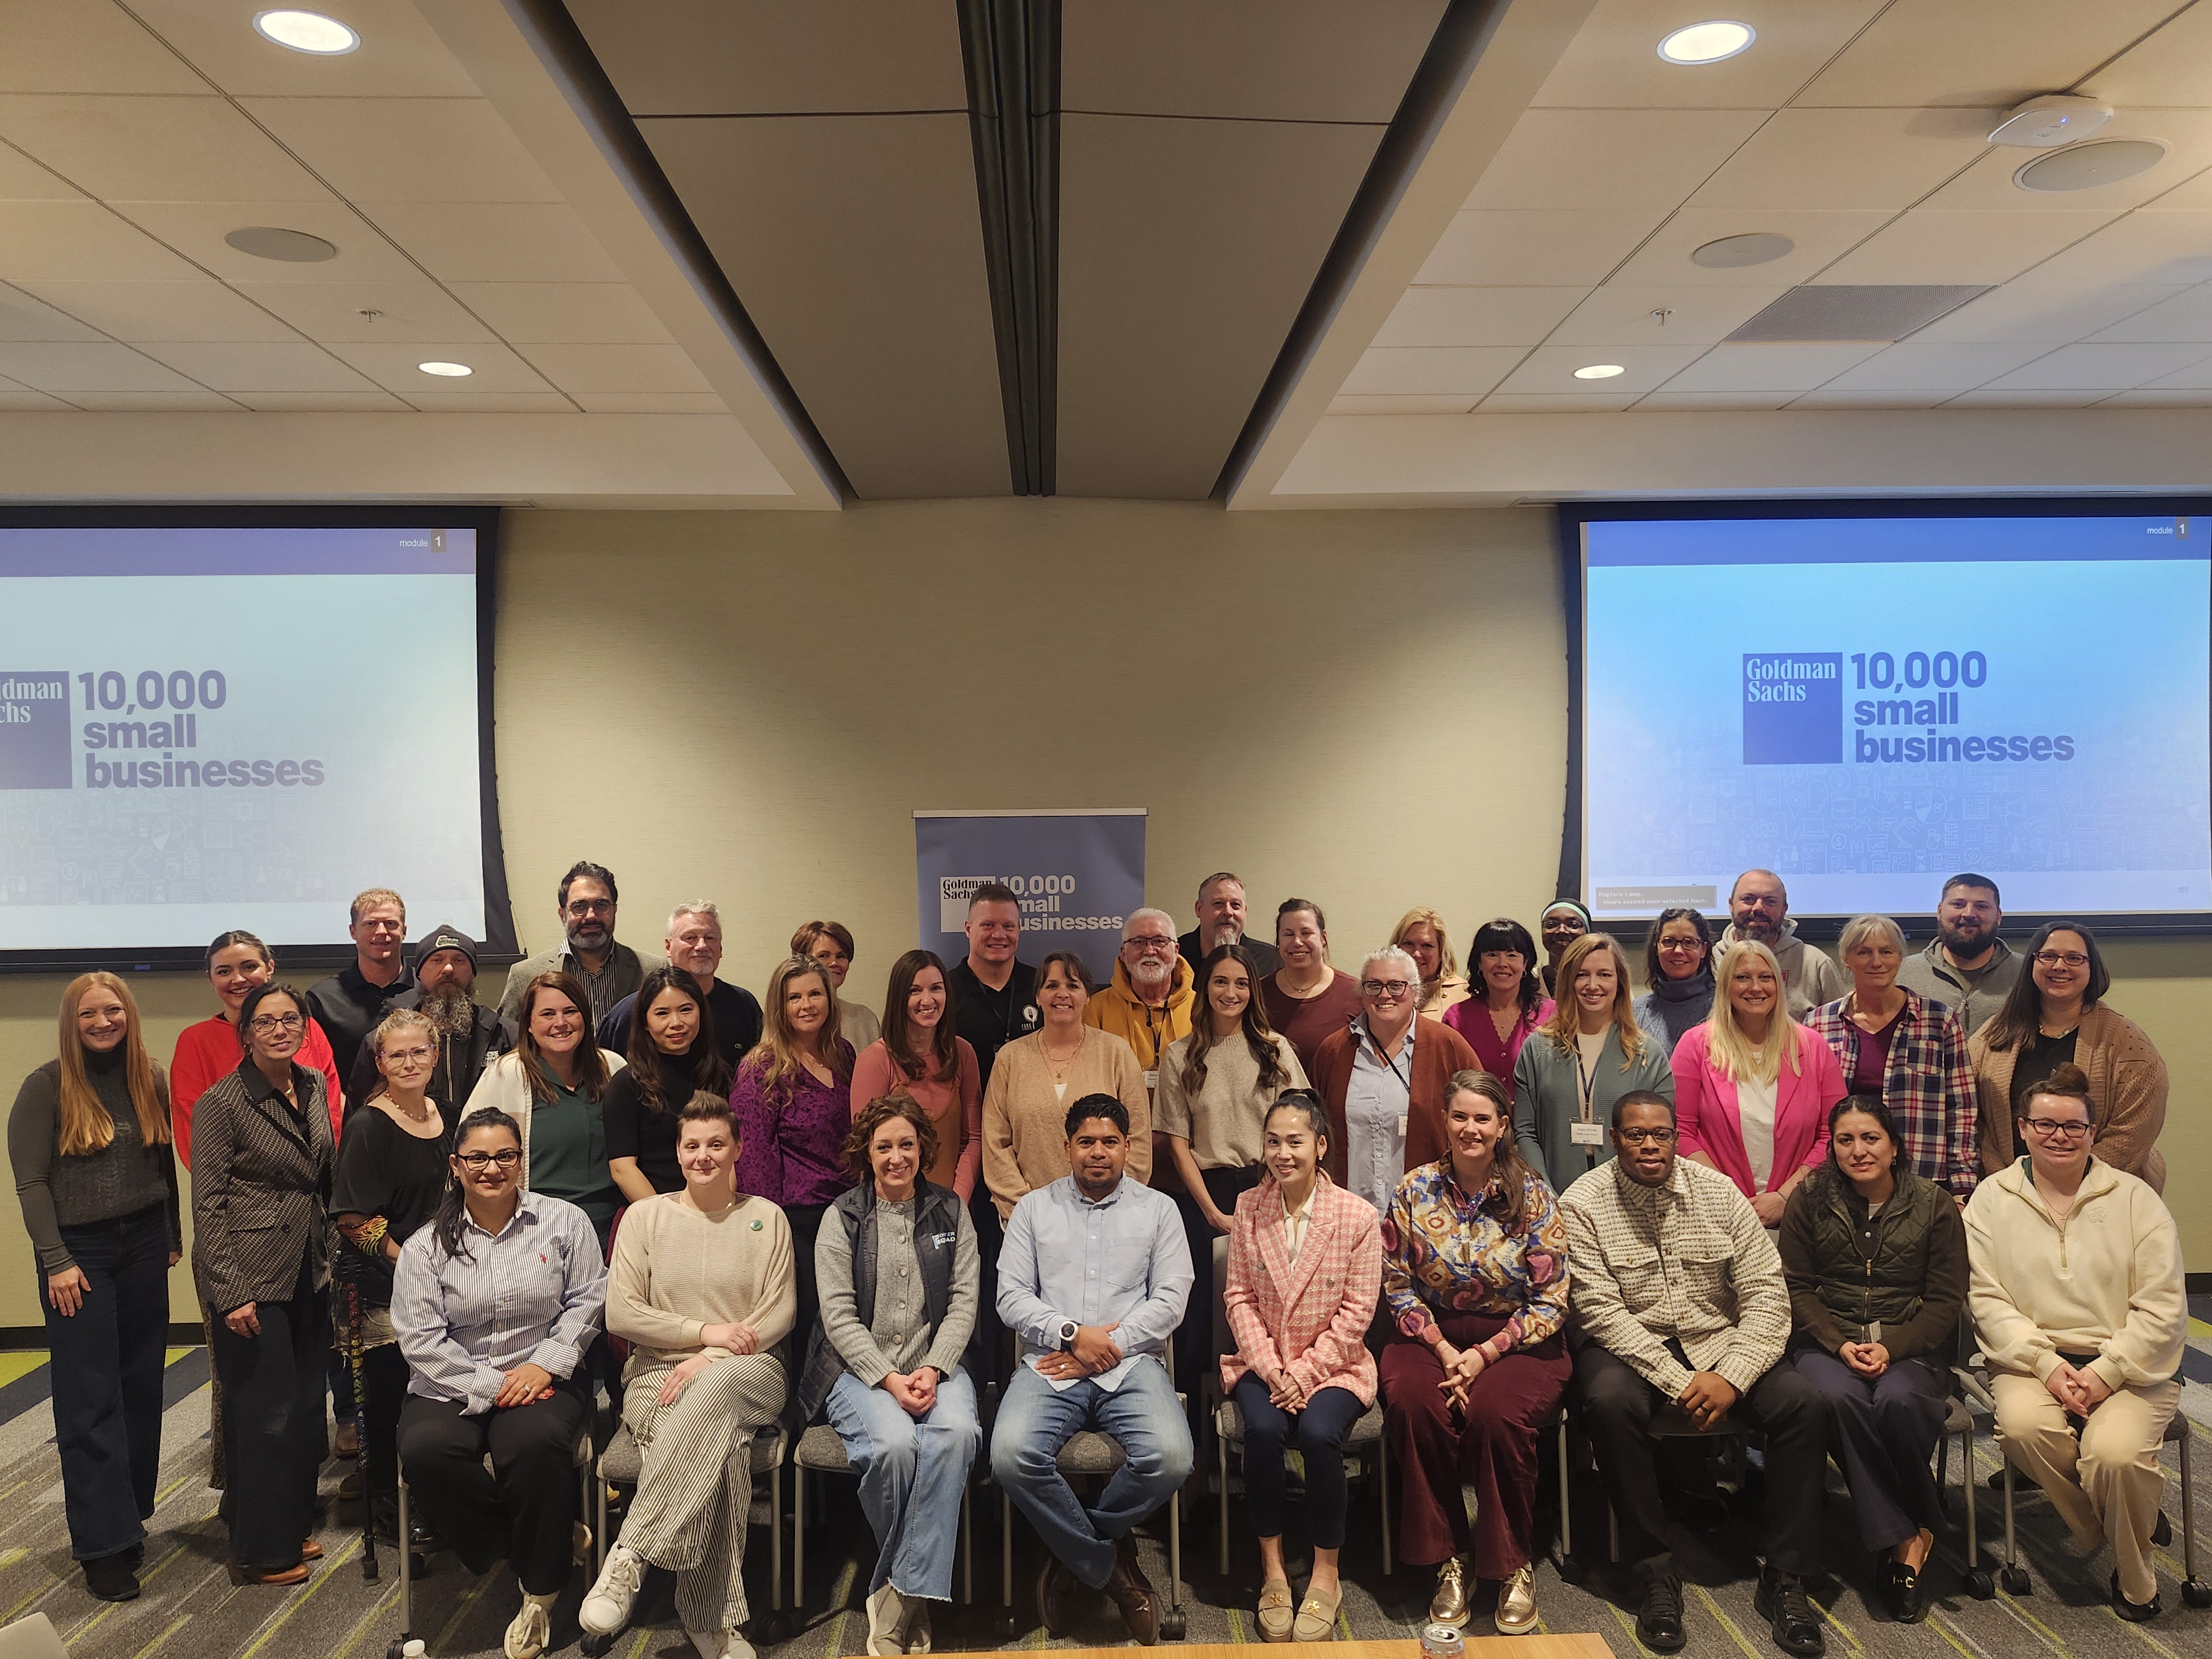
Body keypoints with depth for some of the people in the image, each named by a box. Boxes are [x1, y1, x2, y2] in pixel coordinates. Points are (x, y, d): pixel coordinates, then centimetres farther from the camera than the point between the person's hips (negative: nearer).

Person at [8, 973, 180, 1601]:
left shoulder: (150, 1079, 3)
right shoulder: (46, 1086, -8)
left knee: (141, 1386, 8)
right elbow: (30, 1181, -8)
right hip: (79, 1252, -4)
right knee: (89, 1398, -2)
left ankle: (128, 1514, 22)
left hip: (144, 1245, 4)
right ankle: (103, 1543, 3)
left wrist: (173, 1237, 11)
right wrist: (57, 1261, -12)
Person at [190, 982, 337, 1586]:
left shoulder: (314, 1087, 6)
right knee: (265, 1411, 1)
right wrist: (231, 1293, -15)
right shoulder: (222, 1102, -12)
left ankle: (293, 1525, 30)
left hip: (310, 1270, 6)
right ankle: (260, 1552, 17)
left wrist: (334, 1257, 13)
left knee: (306, 1402, 13)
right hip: (251, 1276, -6)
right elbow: (207, 1204, -12)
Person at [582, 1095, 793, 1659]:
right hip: (658, 1376, 0)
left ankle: (630, 1554, -37)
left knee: (713, 1393, -39)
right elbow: (620, 1315, 2)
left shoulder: (766, 1218, 11)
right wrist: (705, 1330, -9)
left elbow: (780, 1314, 2)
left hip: (745, 1375, 0)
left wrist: (711, 1360, -13)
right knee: (721, 1446, -35)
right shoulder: (645, 1216, 10)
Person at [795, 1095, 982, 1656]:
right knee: (894, 1444, -32)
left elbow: (965, 1299, 4)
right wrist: (889, 1380, -15)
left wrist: (933, 1370, -11)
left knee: (956, 1433, -31)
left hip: (934, 1363, 2)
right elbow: (839, 1315, -3)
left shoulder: (951, 1211, 10)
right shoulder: (843, 1216, 3)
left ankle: (897, 1599, -20)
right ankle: (912, 1589, -6)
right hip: (859, 1367, -1)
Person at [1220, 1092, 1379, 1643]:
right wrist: (1270, 1370, -12)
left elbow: (1357, 1312, -7)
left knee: (1318, 1432, -30)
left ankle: (1326, 1573, -8)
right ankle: (1272, 1569, -8)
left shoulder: (1358, 1216, -7)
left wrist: (1305, 1372, -14)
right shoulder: (1247, 1208, 1)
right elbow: (1239, 1297, 0)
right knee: (1264, 1429, -28)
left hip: (1334, 1365, -2)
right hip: (1262, 1364, 2)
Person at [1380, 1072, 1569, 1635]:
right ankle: (1450, 1561, -9)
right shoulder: (1415, 1189, 1)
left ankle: (1513, 1566, -6)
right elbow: (1397, 1285, 2)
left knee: (1494, 1414, -31)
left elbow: (1551, 1301, -6)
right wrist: (1443, 1350, -12)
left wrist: (1484, 1354, -16)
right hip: (1431, 1335, 2)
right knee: (1413, 1405, -29)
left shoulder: (1533, 1196, -4)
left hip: (1515, 1341, -2)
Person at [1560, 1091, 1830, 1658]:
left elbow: (1765, 1291, -3)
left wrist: (1732, 1377, -17)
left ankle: (1786, 1575, -7)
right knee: (1609, 1401, -34)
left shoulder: (1718, 1191, 1)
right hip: (1629, 1346, -3)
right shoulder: (1582, 1204, -8)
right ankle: (1656, 1570, -17)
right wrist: (1678, 1381, -22)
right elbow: (1601, 1310, -14)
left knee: (1805, 1402, -21)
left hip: (1717, 1342, 3)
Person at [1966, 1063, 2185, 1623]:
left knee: (2115, 1451, -29)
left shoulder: (2135, 1198, 4)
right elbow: (1987, 1298, -1)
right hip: (2031, 1360, 1)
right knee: (2022, 1425, -32)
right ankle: (2093, 1531, -2)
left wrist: (2105, 1374, -12)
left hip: (2128, 1366, -1)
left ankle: (2134, 1581, 2)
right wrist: (2047, 1365, -14)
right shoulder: (1992, 1198, 7)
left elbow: (2162, 1308, -1)